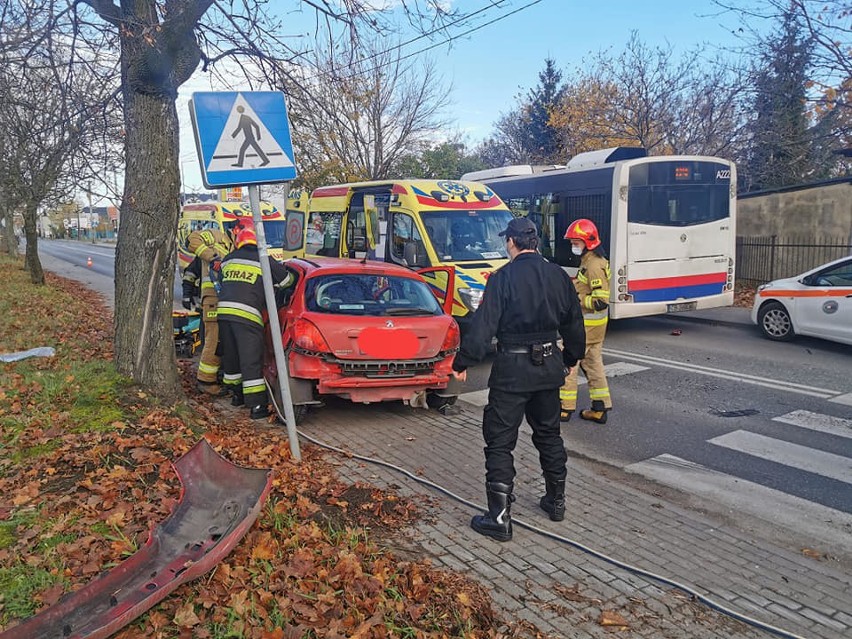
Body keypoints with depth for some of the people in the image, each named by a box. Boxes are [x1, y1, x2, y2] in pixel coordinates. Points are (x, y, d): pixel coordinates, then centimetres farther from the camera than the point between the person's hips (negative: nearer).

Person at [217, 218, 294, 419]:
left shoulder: (228, 259, 14)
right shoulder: (265, 262, 2)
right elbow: (288, 280, 12)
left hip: (224, 310, 5)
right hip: (247, 314, -5)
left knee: (231, 356, 19)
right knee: (251, 361, -3)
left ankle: (237, 395, 34)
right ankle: (257, 405, -3)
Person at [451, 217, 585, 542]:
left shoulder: (504, 277, -13)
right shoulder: (558, 276, 4)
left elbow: (483, 325, -17)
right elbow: (573, 323, 12)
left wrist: (462, 362, -9)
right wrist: (570, 358, 26)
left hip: (513, 368, -6)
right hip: (549, 365, 6)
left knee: (500, 442, 1)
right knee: (549, 435, 21)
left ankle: (499, 518, 2)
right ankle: (556, 501, 33)